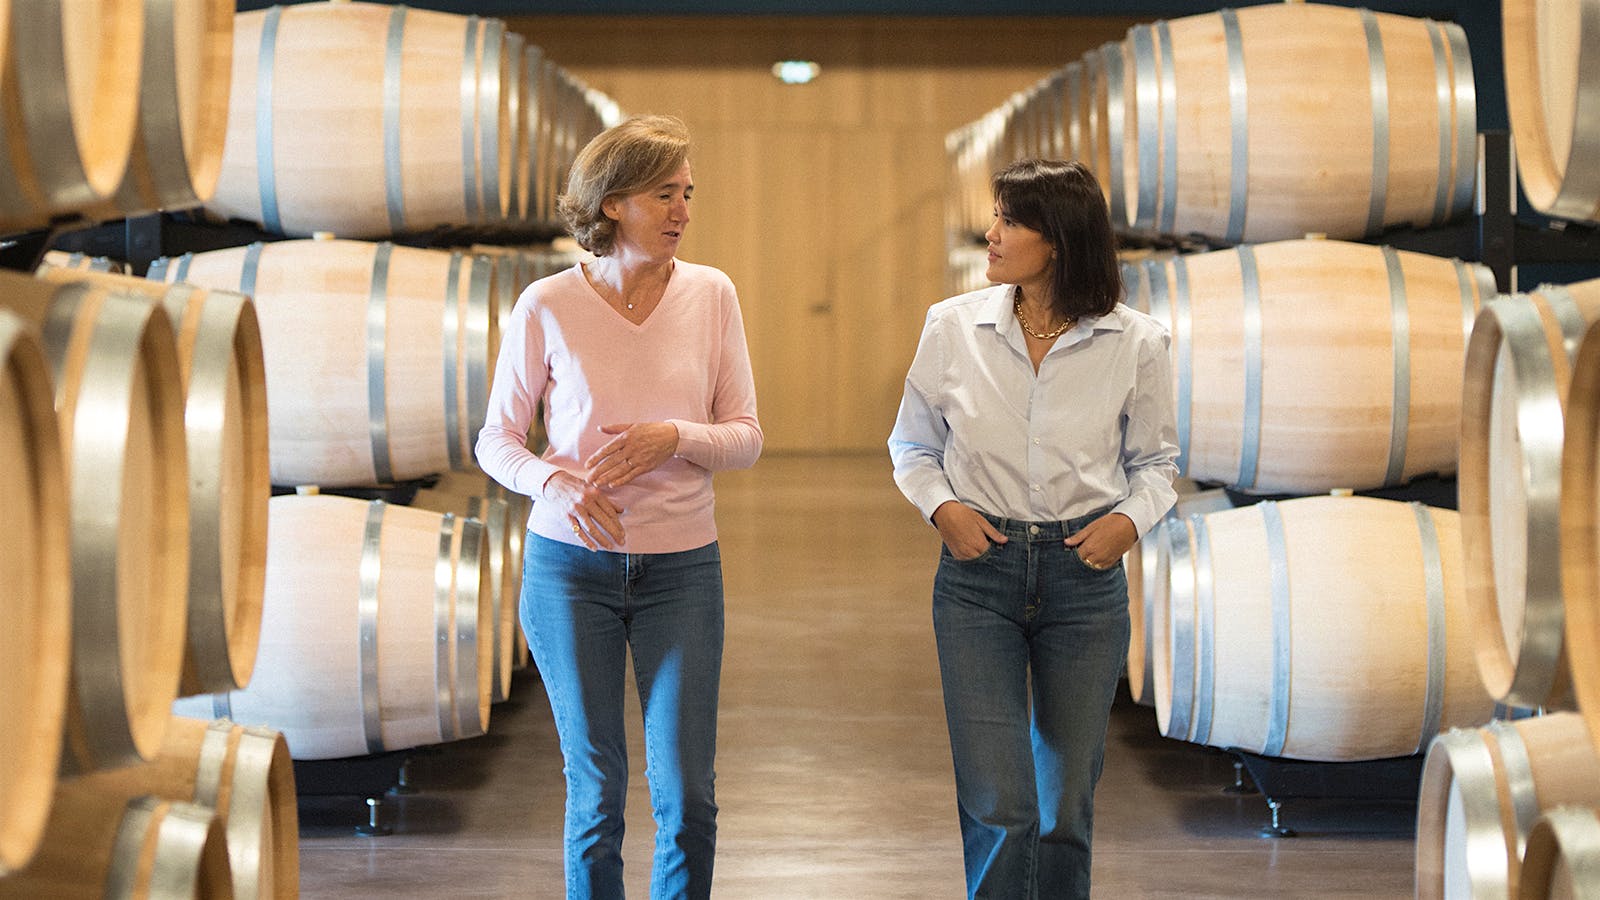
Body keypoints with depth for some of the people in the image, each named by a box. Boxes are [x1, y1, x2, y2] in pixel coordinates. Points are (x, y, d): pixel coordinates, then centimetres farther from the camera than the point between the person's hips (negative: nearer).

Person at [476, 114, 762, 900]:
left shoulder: (710, 295, 0)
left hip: (682, 568, 1)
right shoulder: (548, 306, -5)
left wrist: (675, 437, -17)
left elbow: (746, 437, 3)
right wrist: (554, 482, -18)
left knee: (687, 797, -1)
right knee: (595, 794, 5)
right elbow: (496, 439, 2)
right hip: (571, 564, -1)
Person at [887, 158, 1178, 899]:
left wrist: (1130, 519, -10)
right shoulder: (952, 327, -2)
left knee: (1067, 802, 9)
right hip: (979, 568, 0)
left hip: (1084, 570, 1)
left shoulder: (1133, 343, -4)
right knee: (996, 803, -8)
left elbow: (1156, 461, 9)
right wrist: (940, 506, -8)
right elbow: (912, 444, 11)